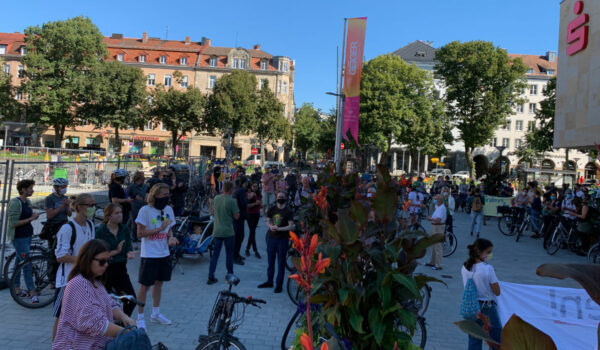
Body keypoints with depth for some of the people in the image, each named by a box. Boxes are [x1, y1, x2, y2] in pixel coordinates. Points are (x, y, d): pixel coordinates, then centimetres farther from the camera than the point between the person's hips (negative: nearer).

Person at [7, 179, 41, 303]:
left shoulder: (28, 202, 10)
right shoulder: (15, 202, -16)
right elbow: (13, 223, -20)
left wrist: (34, 216, 4)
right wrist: (30, 219, -18)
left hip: (27, 235, 9)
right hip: (18, 237, -9)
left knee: (20, 260, 16)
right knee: (27, 263, -9)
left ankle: (16, 288, 27)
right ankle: (32, 292, -6)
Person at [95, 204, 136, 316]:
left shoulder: (125, 229, 3)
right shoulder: (100, 231, -12)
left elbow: (129, 247, 2)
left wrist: (129, 253, -19)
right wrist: (116, 251, -17)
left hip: (121, 269, 4)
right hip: (105, 271, -4)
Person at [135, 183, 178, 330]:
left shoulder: (168, 209, 4)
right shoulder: (145, 210, -15)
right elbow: (140, 233, -16)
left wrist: (171, 237, -7)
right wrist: (160, 229, -23)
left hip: (164, 254, 6)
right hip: (149, 255, -6)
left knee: (159, 283, 18)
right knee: (145, 286, 4)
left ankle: (155, 313, 35)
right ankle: (140, 318, 20)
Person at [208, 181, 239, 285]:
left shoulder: (216, 198, 3)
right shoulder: (232, 201, -14)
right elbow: (236, 216, -11)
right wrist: (236, 209, 4)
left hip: (217, 231, 4)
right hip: (228, 232, -4)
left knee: (215, 254, 8)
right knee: (229, 254, 12)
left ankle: (211, 277, 4)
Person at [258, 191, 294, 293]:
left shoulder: (288, 211, -7)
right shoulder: (272, 209, 6)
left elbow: (290, 226, -10)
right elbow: (268, 221, 12)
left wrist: (278, 229, -21)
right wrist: (270, 226, -10)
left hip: (282, 239, -4)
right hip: (271, 237, 4)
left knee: (281, 263, 3)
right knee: (270, 261, 14)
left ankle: (279, 284, 12)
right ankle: (269, 281, 28)